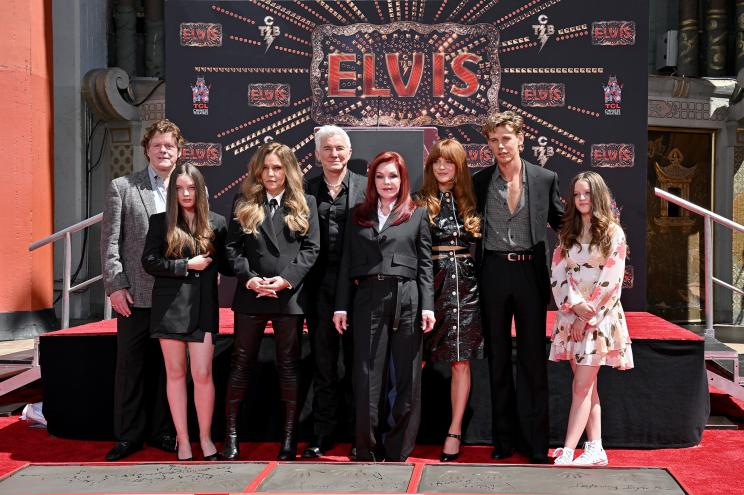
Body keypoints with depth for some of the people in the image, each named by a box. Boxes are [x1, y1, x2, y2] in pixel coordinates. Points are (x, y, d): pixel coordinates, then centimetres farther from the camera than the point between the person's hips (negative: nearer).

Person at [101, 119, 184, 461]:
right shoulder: (121, 187, 4)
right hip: (136, 295, -1)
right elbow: (110, 242, 1)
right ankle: (129, 435, 18)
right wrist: (115, 286, -7)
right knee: (131, 367, 7)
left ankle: (161, 431, 22)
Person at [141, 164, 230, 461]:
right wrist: (187, 265, -11)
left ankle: (205, 437, 14)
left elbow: (224, 264, 11)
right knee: (175, 373, 6)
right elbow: (149, 262, -3)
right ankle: (182, 439, 17)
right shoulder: (160, 222, 5)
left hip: (203, 306, 0)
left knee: (202, 374, -4)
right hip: (170, 305, 0)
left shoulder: (216, 223, 7)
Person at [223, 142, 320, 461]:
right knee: (241, 363, 6)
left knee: (289, 364, 6)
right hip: (250, 295, 1)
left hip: (290, 296, -1)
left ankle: (290, 435, 15)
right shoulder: (244, 205, 9)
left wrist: (285, 279, -12)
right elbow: (232, 247, 4)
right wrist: (249, 278, -12)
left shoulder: (305, 204, 7)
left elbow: (311, 248, 0)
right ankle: (231, 433, 15)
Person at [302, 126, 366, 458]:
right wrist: (305, 283, -1)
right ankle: (323, 434, 17)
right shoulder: (307, 189, 8)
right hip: (320, 286, 2)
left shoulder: (366, 187, 3)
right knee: (323, 362, 8)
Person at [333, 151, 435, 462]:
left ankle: (397, 451, 14)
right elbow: (347, 262, 11)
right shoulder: (358, 216, 14)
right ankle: (368, 451, 12)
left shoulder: (417, 214, 10)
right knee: (367, 378, 1)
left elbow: (425, 263, 5)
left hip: (406, 300, -1)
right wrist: (341, 306, 4)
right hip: (368, 300, 1)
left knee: (406, 377, 3)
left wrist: (427, 306, -4)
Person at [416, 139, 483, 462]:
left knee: (461, 360, 1)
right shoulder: (421, 203, 2)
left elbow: (479, 246, 15)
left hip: (465, 284, 2)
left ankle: (455, 431, 9)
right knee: (418, 357, -2)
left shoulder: (470, 202, 12)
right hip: (431, 283, -2)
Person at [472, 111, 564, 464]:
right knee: (498, 358, 8)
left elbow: (561, 223, 13)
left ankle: (535, 442, 13)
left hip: (531, 273, -1)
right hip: (493, 273, 1)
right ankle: (504, 438, 19)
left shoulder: (545, 179, 3)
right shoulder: (479, 182, 4)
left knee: (533, 359, 3)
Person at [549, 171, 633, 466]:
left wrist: (587, 316, -10)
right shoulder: (567, 233, 11)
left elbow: (610, 280, -9)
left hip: (599, 317, -5)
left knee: (582, 387, -7)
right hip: (571, 314, 5)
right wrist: (575, 304, -12)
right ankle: (595, 450, 13)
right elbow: (558, 273, 3)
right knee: (587, 387, 7)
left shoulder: (613, 233, -3)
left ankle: (567, 453, -8)